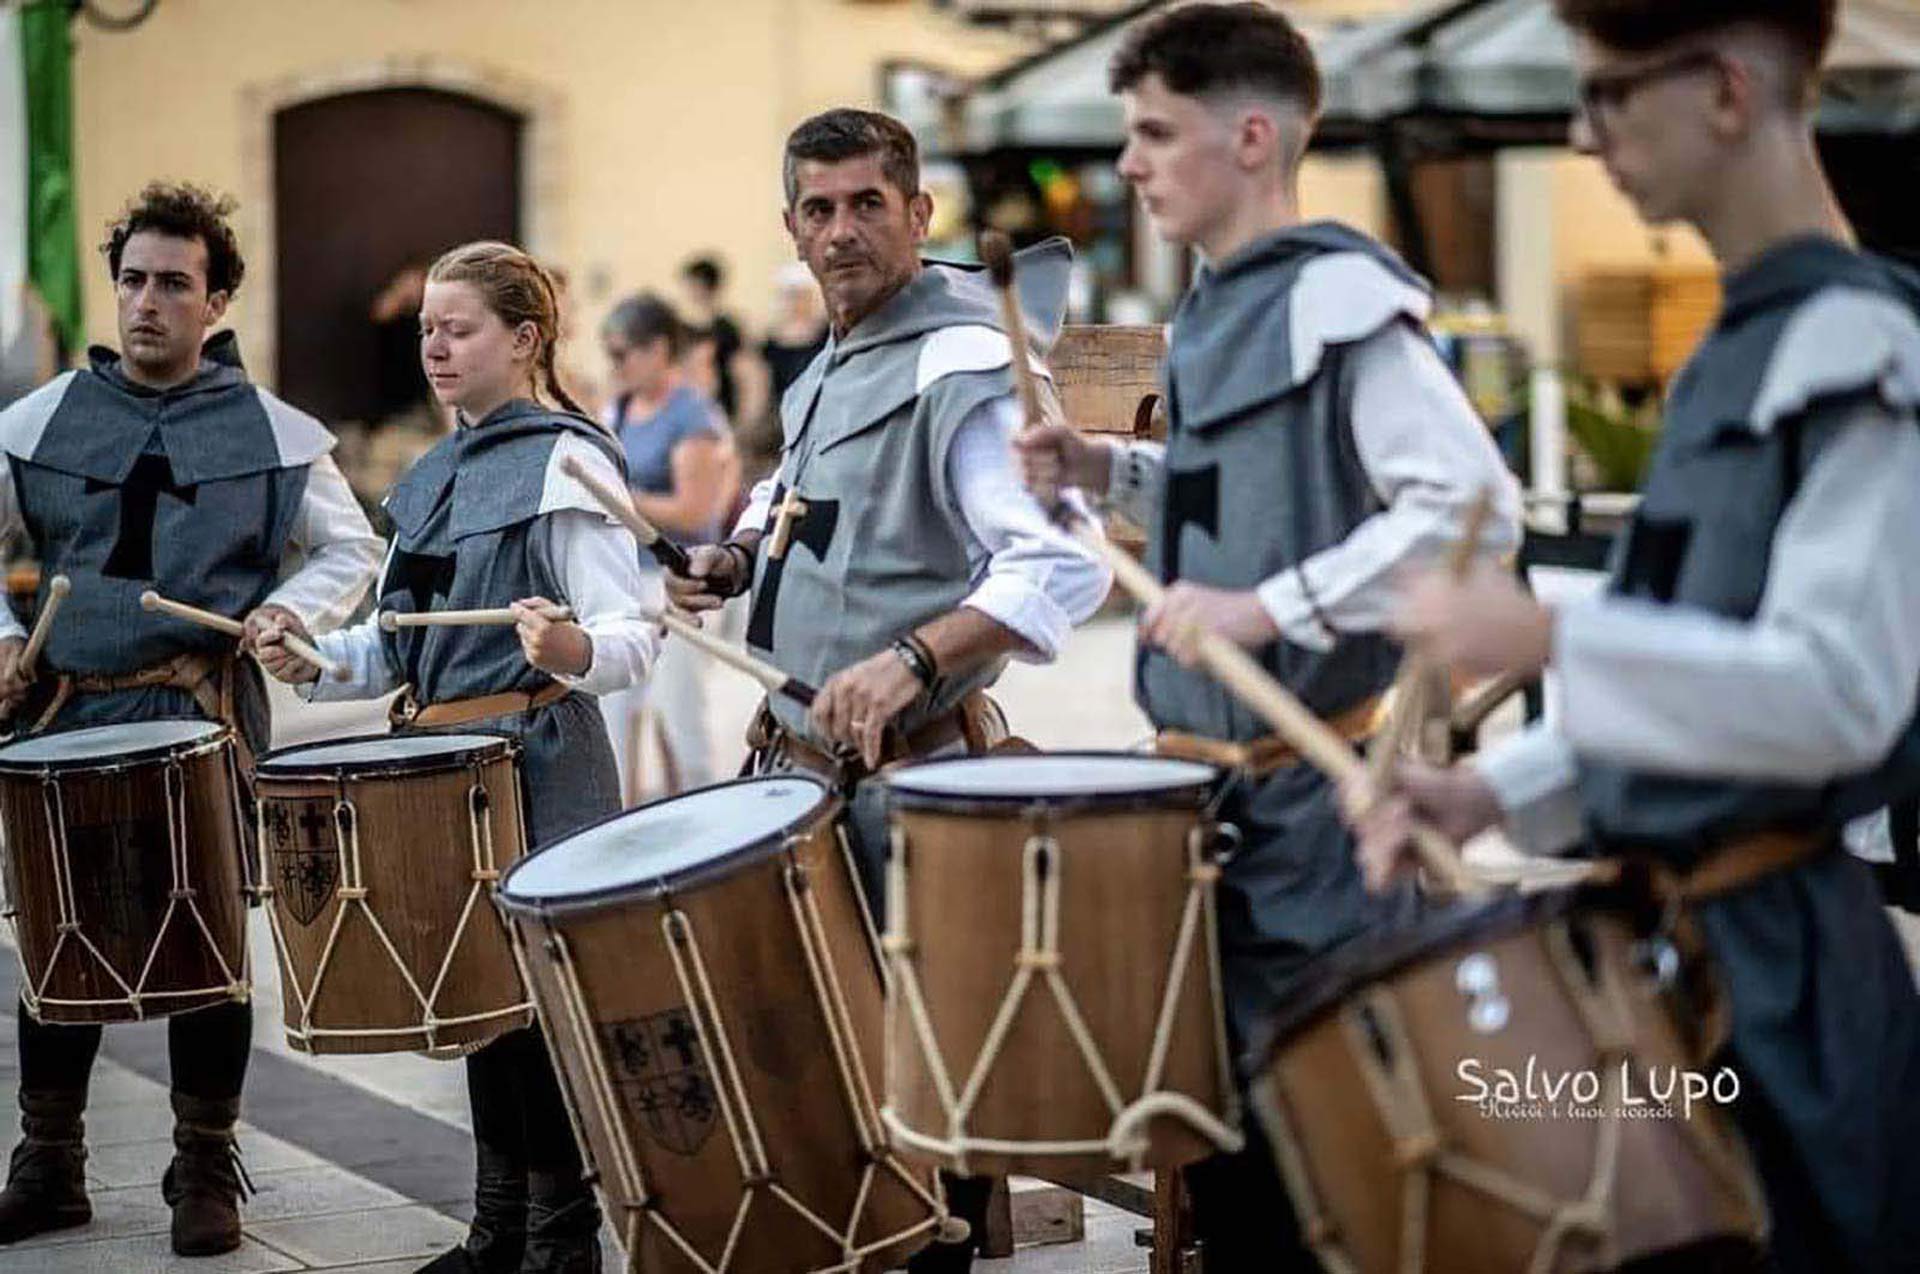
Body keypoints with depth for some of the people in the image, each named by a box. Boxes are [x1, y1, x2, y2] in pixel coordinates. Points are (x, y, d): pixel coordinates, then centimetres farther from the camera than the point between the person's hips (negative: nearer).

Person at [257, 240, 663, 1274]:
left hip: (537, 772, -8)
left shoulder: (567, 463, -10)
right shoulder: (441, 472, 16)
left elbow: (632, 636, -17)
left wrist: (570, 651, -38)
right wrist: (318, 663, 5)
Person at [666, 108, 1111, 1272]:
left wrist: (911, 659, -40)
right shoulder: (830, 368, 12)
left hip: (899, 783, -9)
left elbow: (1067, 566, -30)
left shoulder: (960, 369, -17)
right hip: (796, 769, 9)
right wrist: (741, 556, 12)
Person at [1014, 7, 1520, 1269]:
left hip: (1313, 779, -9)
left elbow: (1473, 507, -23)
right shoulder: (1215, 304, 13)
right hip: (1215, 770, 9)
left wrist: (1270, 608, -26)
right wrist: (1110, 470, 10)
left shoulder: (1340, 297, -15)